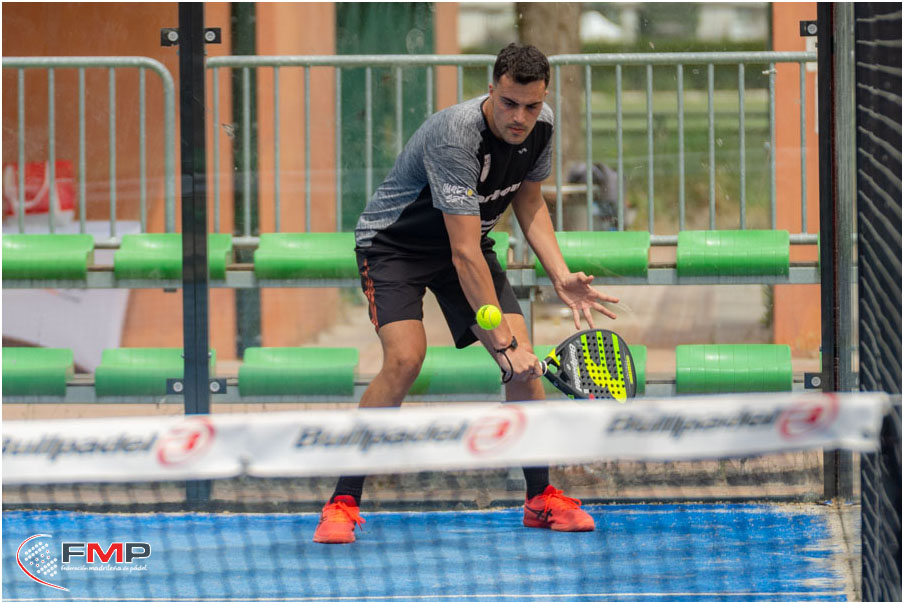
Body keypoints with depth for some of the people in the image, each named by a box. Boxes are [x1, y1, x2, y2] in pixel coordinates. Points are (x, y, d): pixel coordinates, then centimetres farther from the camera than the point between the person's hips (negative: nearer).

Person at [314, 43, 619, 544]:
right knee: (405, 358, -27)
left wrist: (561, 276, -7)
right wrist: (502, 342, -37)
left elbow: (528, 201, 7)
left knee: (524, 360, -8)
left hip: (466, 240, 6)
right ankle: (343, 503, -18)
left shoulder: (539, 126, -12)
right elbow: (464, 256, -36)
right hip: (393, 242, -6)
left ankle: (540, 499, 8)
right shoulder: (455, 137, -35)